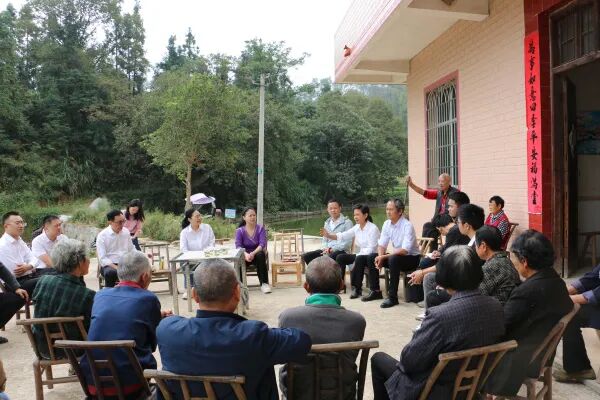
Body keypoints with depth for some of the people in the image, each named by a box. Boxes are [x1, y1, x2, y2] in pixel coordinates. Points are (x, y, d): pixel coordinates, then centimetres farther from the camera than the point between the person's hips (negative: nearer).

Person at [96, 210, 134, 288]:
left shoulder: (126, 232, 8)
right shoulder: (102, 236, -6)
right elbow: (102, 259, -10)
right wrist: (117, 268, -23)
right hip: (109, 265, -3)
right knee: (111, 273, -39)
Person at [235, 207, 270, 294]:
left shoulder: (260, 229, -3)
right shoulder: (239, 231, -2)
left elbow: (262, 244, -16)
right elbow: (238, 246, -15)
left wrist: (253, 253, -35)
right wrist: (246, 254, -36)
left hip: (257, 254, 0)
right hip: (245, 255, 0)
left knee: (260, 254, -35)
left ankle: (264, 284, -30)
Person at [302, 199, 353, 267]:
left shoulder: (347, 222, -2)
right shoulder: (327, 223, 18)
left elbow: (348, 242, -10)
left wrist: (332, 249, -18)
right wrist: (325, 249, -3)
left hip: (341, 251, -6)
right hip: (327, 250, 6)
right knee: (306, 256, -12)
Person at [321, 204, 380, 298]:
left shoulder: (373, 228, -16)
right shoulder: (356, 228, 4)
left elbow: (371, 249, -22)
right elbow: (342, 236, -6)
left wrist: (356, 256, -27)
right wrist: (328, 235, -22)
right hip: (360, 255, 7)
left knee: (359, 259, -36)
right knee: (340, 257, -7)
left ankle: (357, 288, -22)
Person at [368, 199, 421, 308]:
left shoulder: (407, 226, -22)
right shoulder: (387, 224, -1)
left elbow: (404, 250, -29)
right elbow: (381, 245, 3)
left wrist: (384, 257, -28)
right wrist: (380, 257, -18)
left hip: (412, 258, -7)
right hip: (396, 255, 7)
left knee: (393, 259, -35)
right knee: (372, 257, -6)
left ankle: (392, 297, -26)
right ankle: (375, 291, 5)